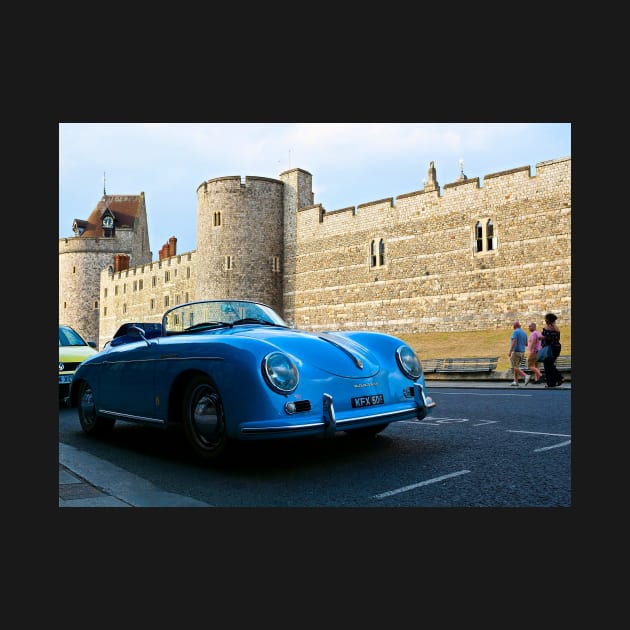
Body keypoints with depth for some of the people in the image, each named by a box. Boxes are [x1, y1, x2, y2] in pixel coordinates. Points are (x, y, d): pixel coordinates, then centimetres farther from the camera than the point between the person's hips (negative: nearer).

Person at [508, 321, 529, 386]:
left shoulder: (515, 332, -12)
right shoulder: (524, 333, 12)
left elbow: (514, 342, -22)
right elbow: (526, 344, 15)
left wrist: (510, 351, -22)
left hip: (516, 352, -8)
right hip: (522, 352, 8)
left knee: (515, 368, -8)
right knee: (516, 367, 14)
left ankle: (526, 376, -23)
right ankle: (515, 381, 10)